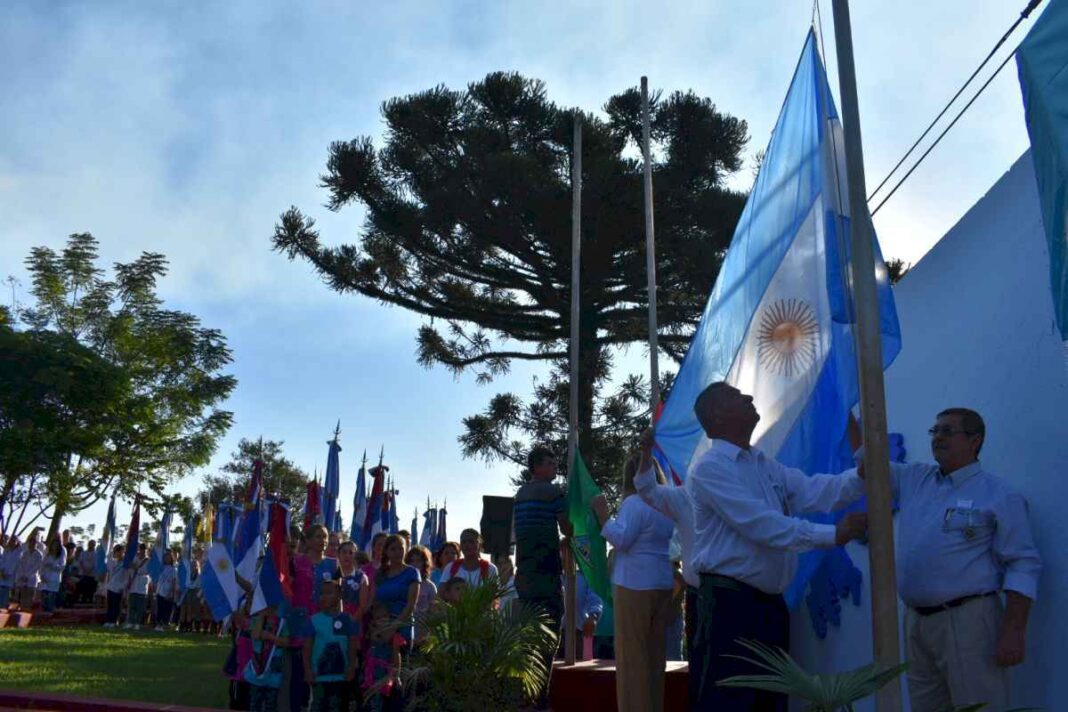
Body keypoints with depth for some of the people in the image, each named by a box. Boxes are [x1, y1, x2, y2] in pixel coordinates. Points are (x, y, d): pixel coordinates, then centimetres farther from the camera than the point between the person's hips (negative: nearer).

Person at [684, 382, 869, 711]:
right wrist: (832, 535, -21)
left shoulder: (766, 465, 15)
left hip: (771, 603, 9)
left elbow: (814, 491, 2)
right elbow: (762, 525, -20)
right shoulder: (709, 467, -13)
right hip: (729, 602, -9)